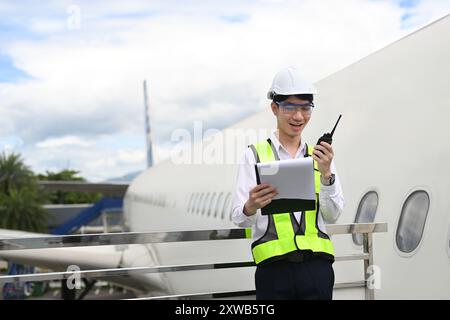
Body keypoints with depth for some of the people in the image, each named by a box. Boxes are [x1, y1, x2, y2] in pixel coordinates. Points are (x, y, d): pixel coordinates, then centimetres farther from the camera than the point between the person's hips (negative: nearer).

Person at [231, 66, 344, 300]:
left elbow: (333, 216, 3)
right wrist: (250, 207, -25)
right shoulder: (255, 155, 3)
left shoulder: (320, 156, 11)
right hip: (274, 269, -2)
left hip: (317, 266, 2)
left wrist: (326, 174, -12)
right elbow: (239, 218, -3)